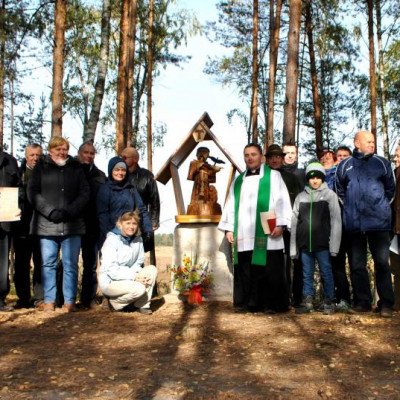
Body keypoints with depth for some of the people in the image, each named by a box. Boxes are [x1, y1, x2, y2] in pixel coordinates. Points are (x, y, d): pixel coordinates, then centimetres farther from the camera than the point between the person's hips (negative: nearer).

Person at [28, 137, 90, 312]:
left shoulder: (76, 168, 12)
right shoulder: (41, 168, 9)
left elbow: (85, 193, 6)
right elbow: (33, 193, 1)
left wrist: (69, 212, -8)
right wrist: (50, 212, -11)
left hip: (72, 225, 1)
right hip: (47, 224, 0)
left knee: (71, 264, 1)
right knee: (48, 264, 4)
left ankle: (70, 301, 8)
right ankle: (49, 301, 12)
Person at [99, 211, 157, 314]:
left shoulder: (138, 240, 3)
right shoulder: (112, 240, -16)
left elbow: (138, 263, 6)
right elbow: (111, 270, -21)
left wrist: (136, 274, -17)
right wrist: (134, 277, -25)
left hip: (129, 277, 7)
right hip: (110, 282, -7)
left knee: (152, 269, -14)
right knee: (139, 289, -29)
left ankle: (143, 305, -6)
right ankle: (115, 303, -2)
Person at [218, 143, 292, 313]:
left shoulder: (273, 176, 7)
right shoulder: (238, 180, 20)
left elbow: (282, 200, -1)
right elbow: (230, 205, 17)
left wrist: (280, 224, -11)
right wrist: (228, 228, 8)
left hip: (267, 234, -4)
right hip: (243, 235, 4)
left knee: (269, 270, -3)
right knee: (245, 271, 2)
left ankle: (272, 303, 6)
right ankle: (247, 302, 11)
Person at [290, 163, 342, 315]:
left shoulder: (330, 195, 4)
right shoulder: (301, 197, 11)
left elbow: (336, 221, -2)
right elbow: (294, 222, 9)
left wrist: (334, 245, -10)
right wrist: (293, 247, 5)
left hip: (323, 243, -3)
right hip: (305, 243, 3)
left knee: (326, 272, 3)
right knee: (307, 274, 8)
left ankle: (328, 302, 14)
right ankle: (307, 302, 15)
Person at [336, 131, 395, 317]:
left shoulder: (382, 163, 6)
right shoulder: (344, 166, 8)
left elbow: (390, 188, 14)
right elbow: (340, 191, 18)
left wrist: (382, 206, 11)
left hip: (379, 221, -1)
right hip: (354, 223, 2)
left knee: (382, 262, -3)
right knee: (357, 265, 6)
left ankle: (386, 303, 4)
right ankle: (362, 301, 16)